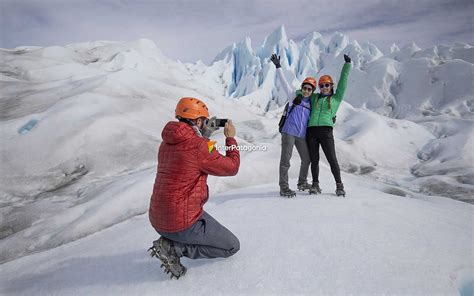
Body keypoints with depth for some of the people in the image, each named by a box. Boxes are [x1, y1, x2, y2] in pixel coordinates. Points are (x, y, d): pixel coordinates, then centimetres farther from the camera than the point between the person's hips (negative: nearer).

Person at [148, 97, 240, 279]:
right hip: (182, 222, -9)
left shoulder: (167, 142, 5)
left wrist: (206, 134, 19)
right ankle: (174, 248, -4)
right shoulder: (199, 146, -19)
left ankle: (172, 243, 13)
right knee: (232, 246, 8)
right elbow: (231, 168, -8)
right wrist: (231, 138, 4)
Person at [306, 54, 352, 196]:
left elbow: (343, 82, 12)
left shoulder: (336, 98, 16)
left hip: (326, 131, -2)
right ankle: (315, 185, 12)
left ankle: (339, 185, 5)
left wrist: (347, 64, 11)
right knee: (314, 160, 3)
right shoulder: (315, 97, 22)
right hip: (311, 131, 3)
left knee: (332, 159, -4)